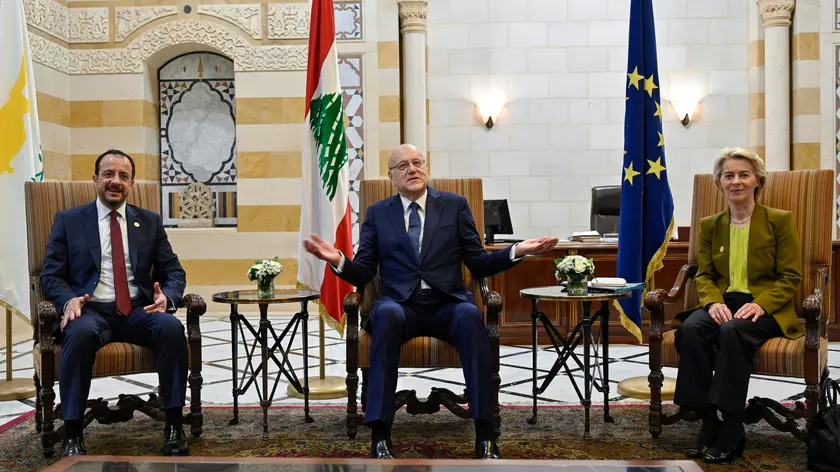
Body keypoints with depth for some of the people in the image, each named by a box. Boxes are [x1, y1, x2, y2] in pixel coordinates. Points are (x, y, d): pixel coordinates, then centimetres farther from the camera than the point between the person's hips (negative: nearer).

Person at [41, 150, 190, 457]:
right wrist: (69, 300, -17)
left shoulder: (150, 222, 16)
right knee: (80, 333, -37)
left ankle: (174, 426, -21)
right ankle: (72, 435, -28)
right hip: (90, 311, -2)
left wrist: (167, 297, -12)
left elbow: (174, 272, 12)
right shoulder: (68, 221, 12)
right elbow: (51, 275, 6)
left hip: (138, 311, 2)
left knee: (172, 327, -30)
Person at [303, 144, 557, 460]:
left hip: (447, 304, 0)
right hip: (400, 304, 0)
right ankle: (379, 435, -34)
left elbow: (479, 265, 9)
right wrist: (338, 260, -12)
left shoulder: (455, 206, 12)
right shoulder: (377, 214, 14)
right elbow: (362, 274, 9)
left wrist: (516, 252, -8)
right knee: (387, 314, -36)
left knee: (470, 315, -34)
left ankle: (485, 435, -32)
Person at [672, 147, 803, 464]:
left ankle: (730, 434, -28)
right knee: (690, 328, -31)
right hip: (723, 303, 3)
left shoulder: (780, 221, 2)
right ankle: (709, 423, -24)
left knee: (732, 330, -37)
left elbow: (790, 277, -1)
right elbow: (704, 275, 12)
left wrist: (760, 304, -19)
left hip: (767, 308, -3)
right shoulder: (710, 225, 13)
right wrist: (713, 302, -11)